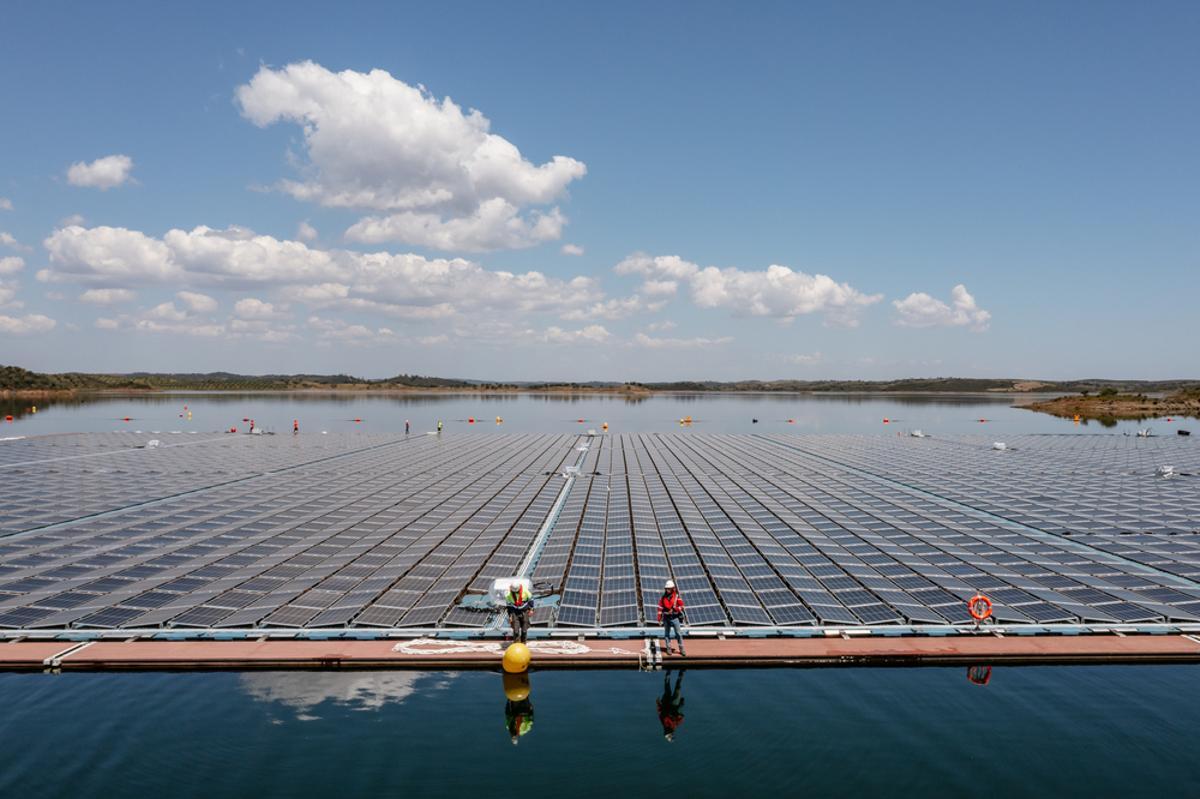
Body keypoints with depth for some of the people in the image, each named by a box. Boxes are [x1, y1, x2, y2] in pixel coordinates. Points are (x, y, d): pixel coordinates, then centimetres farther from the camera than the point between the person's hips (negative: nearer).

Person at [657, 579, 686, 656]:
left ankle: (681, 649, 3)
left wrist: (674, 609, -19)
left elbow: (681, 607, -3)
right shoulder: (663, 597, 3)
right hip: (666, 618, 3)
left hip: (675, 617, -3)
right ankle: (668, 648, 16)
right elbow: (660, 608, 5)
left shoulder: (677, 597, -5)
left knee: (679, 634, -3)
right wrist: (659, 618, 1)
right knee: (666, 634, 7)